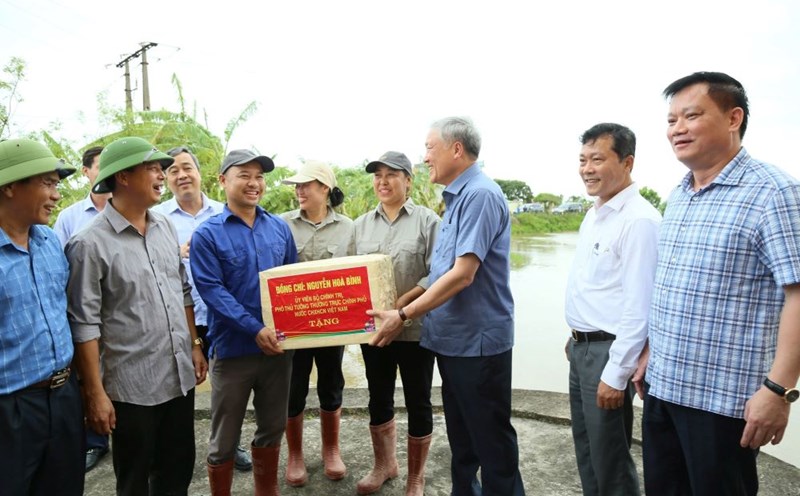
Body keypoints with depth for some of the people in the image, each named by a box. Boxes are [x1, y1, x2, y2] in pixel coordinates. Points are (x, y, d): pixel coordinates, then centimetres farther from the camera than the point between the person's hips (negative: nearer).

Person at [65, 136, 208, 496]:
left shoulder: (165, 227, 6)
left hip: (180, 376, 6)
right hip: (132, 386, -5)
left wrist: (194, 345, 12)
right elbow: (84, 324, -14)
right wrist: (95, 393, -13)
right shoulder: (90, 244, -14)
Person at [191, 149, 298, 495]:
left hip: (279, 345, 4)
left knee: (272, 428, 18)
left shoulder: (280, 228, 6)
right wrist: (255, 329, -22)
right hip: (233, 348, -4)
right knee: (224, 439, 10)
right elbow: (211, 290, -14)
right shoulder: (207, 234, -7)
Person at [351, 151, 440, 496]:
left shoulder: (427, 220, -6)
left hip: (415, 328, -4)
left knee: (418, 402, 8)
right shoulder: (361, 224, 8)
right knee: (379, 399, 18)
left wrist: (402, 304, -21)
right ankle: (384, 465, 39)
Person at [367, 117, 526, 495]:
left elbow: (463, 274, -24)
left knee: (491, 442, 7)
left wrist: (404, 315, -20)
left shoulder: (480, 194, -18)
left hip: (478, 339, -9)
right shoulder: (457, 197, 11)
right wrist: (404, 307, 16)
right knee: (461, 436, 21)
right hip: (453, 338, 9)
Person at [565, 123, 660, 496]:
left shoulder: (639, 220, -20)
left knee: (609, 459, 7)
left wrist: (616, 375, -21)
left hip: (608, 350, -9)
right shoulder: (594, 215, 10)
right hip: (581, 348, 9)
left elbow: (639, 307, -23)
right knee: (586, 450, 22)